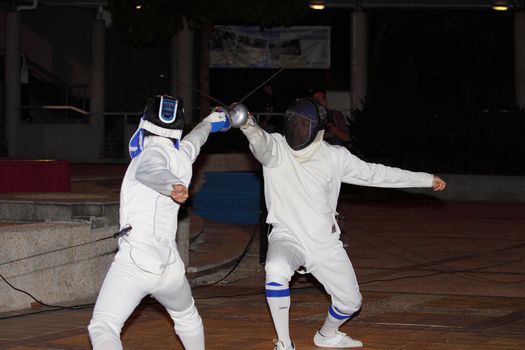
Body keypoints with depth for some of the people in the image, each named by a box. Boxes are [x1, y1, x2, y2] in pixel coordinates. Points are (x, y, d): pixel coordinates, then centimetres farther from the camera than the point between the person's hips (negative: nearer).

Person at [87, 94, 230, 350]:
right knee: (186, 316, 34)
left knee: (103, 329, -18)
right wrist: (209, 122, 59)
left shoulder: (155, 152, -5)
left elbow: (150, 169, -31)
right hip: (169, 265, 7)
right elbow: (193, 140, 37)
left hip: (135, 261, -7)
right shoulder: (183, 156, 13)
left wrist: (172, 185, -51)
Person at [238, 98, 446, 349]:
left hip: (325, 242, 4)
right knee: (276, 271, -37)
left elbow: (374, 173, 6)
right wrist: (248, 125, -63)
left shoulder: (335, 157, -4)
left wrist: (426, 180, 10)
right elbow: (259, 141, -37)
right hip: (287, 237, -4)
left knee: (350, 302, 12)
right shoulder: (275, 148, -14)